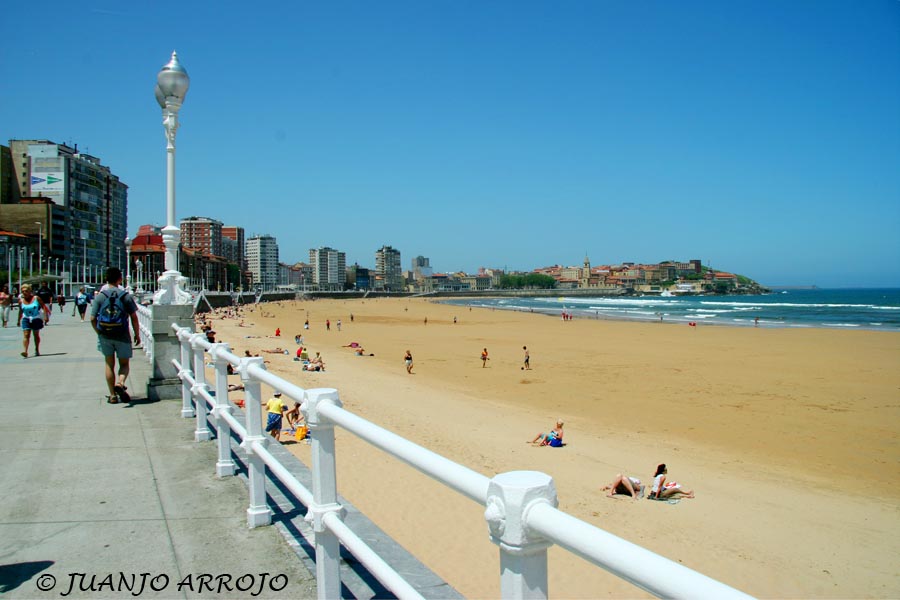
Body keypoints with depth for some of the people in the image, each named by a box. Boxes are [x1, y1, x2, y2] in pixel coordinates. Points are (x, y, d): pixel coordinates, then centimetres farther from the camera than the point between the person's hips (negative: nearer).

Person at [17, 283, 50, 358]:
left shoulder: (36, 298, -8)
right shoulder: (21, 301, 0)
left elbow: (43, 307, -6)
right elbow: (20, 311, 13)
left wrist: (46, 317, -14)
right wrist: (19, 320, 19)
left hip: (36, 319, -1)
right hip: (26, 319, 1)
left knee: (36, 335, 12)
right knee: (26, 335, -12)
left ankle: (37, 350, 28)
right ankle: (25, 351, -22)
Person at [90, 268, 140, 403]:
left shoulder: (99, 296, -1)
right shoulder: (126, 296, -4)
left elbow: (92, 319, -2)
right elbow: (134, 317, -4)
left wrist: (99, 332, 13)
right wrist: (137, 335, 6)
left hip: (105, 336, 1)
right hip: (122, 336, -1)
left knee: (109, 364, 13)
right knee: (124, 364, 11)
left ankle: (113, 395, 14)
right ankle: (120, 383, -17)